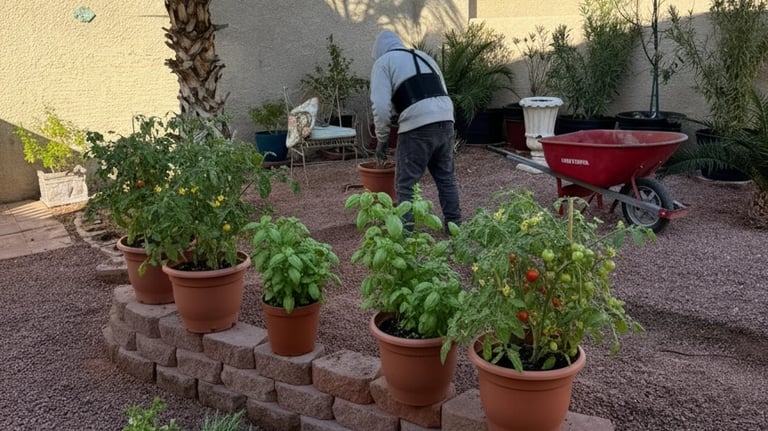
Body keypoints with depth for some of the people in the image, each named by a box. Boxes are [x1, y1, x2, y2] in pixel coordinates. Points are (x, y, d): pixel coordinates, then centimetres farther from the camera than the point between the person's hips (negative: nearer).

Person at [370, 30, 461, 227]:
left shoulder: (383, 62, 8)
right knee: (446, 177, 19)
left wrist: (382, 139, 7)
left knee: (405, 184, 3)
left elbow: (381, 107, -5)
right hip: (445, 120, 6)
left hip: (417, 125, -6)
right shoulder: (423, 56, 28)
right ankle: (454, 224, 28)